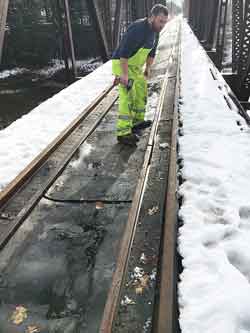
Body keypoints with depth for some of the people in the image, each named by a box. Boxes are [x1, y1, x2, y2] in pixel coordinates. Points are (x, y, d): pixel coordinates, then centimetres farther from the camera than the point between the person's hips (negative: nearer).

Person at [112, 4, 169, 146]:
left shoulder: (153, 30, 4)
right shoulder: (138, 29, -25)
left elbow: (152, 51, 17)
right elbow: (124, 52, -30)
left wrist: (148, 69, 19)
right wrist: (125, 74, -30)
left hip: (135, 66, 10)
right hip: (122, 65, -9)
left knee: (141, 93, 18)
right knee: (128, 97, -19)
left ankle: (138, 121, 35)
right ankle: (124, 133, -21)